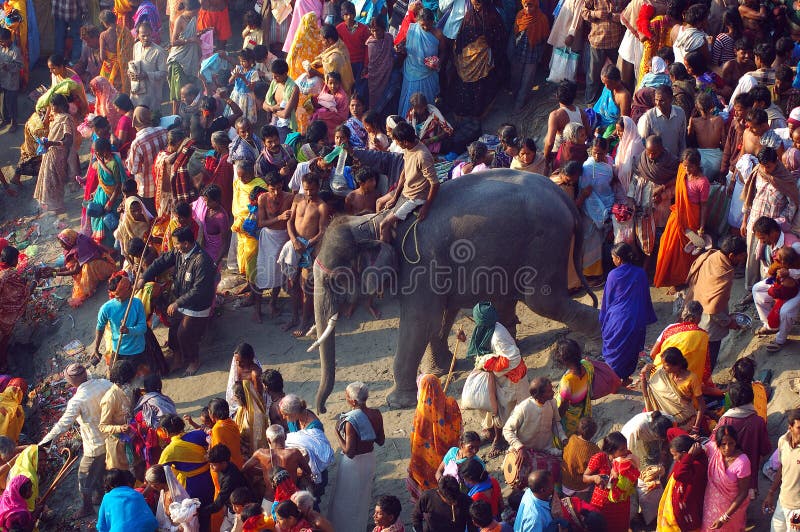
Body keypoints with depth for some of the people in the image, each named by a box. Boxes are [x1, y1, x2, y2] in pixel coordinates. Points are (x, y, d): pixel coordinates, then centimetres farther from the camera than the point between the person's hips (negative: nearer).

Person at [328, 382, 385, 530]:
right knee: (363, 496, 28)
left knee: (346, 500, 16)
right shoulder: (376, 415, -12)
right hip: (370, 459, 6)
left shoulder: (351, 421, -30)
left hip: (353, 462, -6)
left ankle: (344, 527, 30)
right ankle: (361, 525, 45)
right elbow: (381, 441, 0)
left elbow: (349, 451, -27)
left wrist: (337, 434, -17)